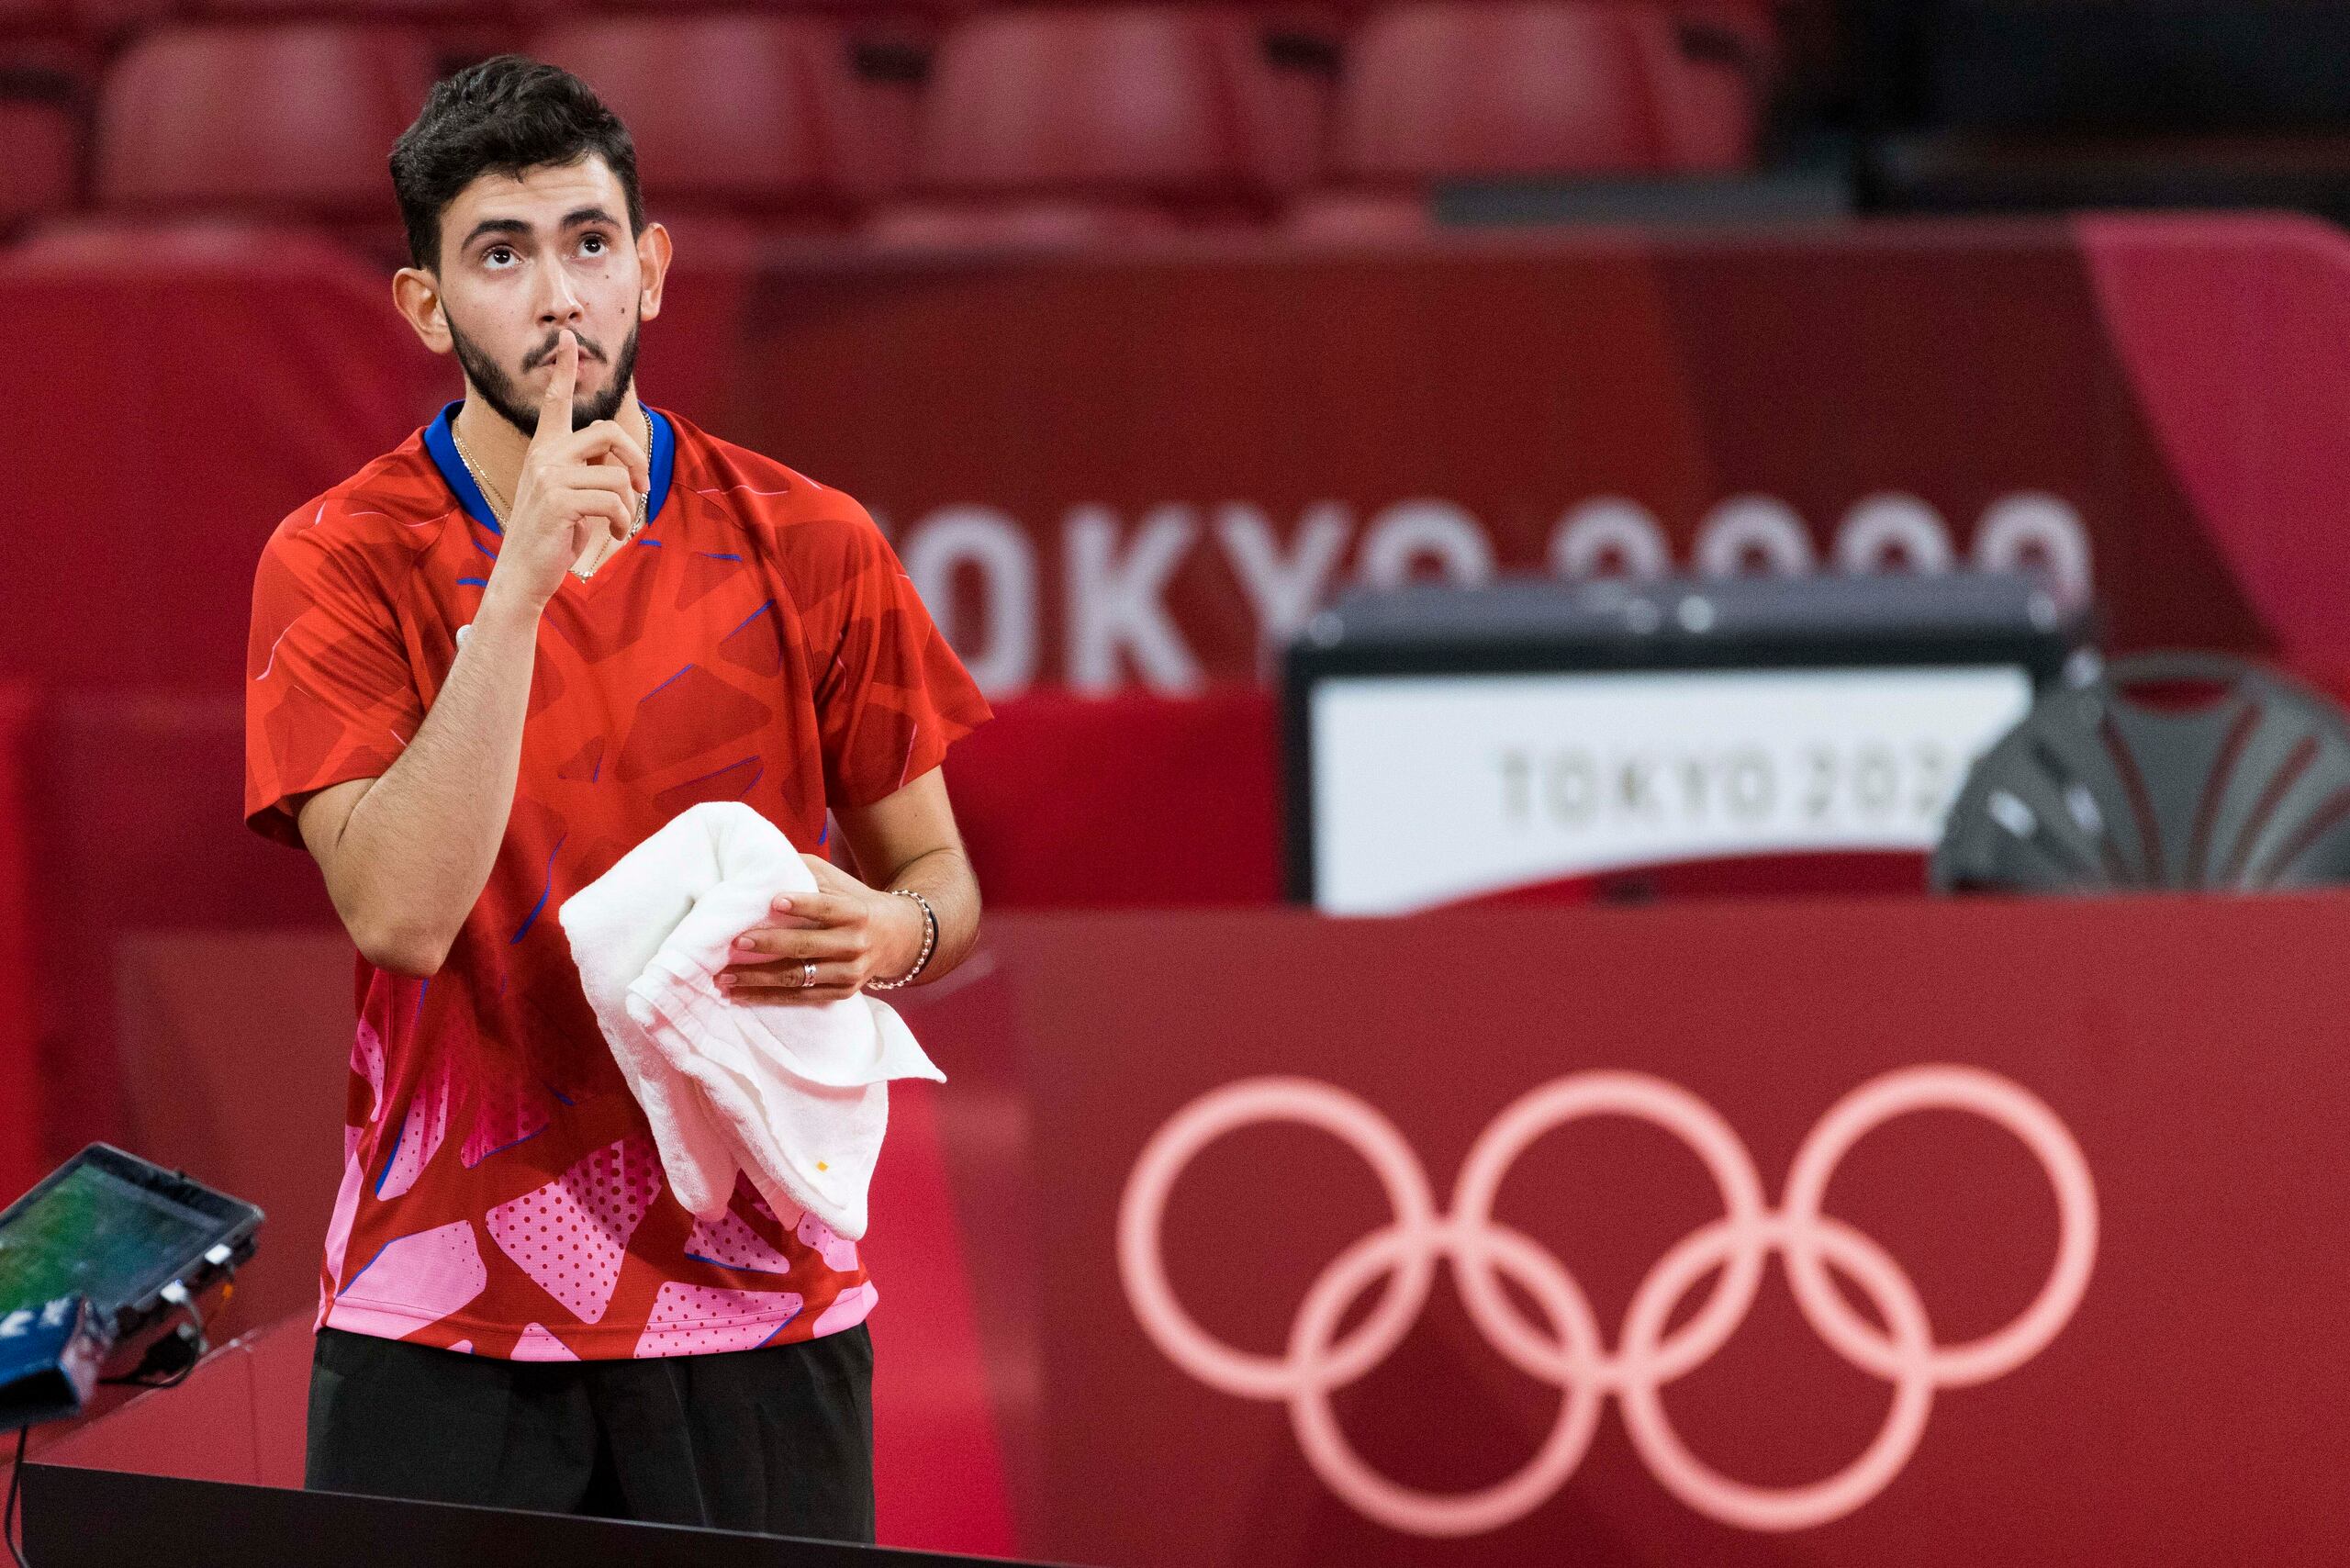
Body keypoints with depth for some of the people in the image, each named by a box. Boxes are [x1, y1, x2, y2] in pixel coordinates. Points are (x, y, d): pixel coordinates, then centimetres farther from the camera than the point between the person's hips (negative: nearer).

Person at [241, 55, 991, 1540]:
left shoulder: (809, 549, 3)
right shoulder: (345, 561, -3)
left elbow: (941, 878, 12)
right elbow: (400, 914, -16)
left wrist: (892, 936, -13)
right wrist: (520, 584, -21)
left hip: (756, 1292, 2)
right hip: (446, 1312, -2)